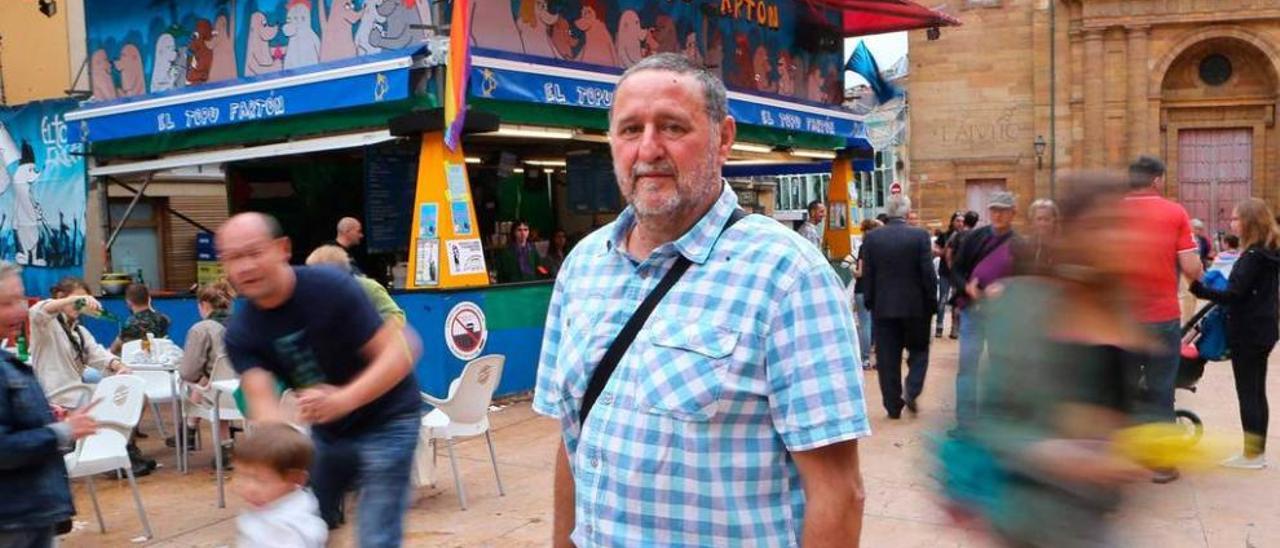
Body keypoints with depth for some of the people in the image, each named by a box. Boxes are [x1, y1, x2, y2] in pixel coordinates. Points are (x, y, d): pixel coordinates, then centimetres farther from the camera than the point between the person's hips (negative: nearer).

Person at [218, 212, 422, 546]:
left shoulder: (331, 287, -24)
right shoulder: (240, 333, -10)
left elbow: (399, 352, -26)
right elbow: (262, 400, -23)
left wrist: (343, 400, -41)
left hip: (385, 422, -5)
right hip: (326, 429, 5)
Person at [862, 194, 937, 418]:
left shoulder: (872, 238, -3)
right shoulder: (920, 236, -8)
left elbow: (867, 275, -1)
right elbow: (929, 273, -8)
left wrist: (870, 303, 8)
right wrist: (932, 302, 2)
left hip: (883, 307, 1)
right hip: (915, 306, -1)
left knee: (887, 358, 7)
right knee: (918, 351, 16)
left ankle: (893, 405, 9)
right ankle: (911, 392, -2)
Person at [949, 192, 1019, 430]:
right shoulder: (974, 238, 3)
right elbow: (955, 271, 4)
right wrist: (967, 287, -15)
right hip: (973, 309, 0)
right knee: (967, 364, 0)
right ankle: (965, 422, 5)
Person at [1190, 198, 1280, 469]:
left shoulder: (1253, 256, -19)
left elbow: (1234, 294, -24)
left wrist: (1198, 289, -23)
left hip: (1247, 334, -9)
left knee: (1247, 393, -2)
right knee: (1257, 392, 14)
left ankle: (1252, 454, 4)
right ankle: (1257, 450, 21)